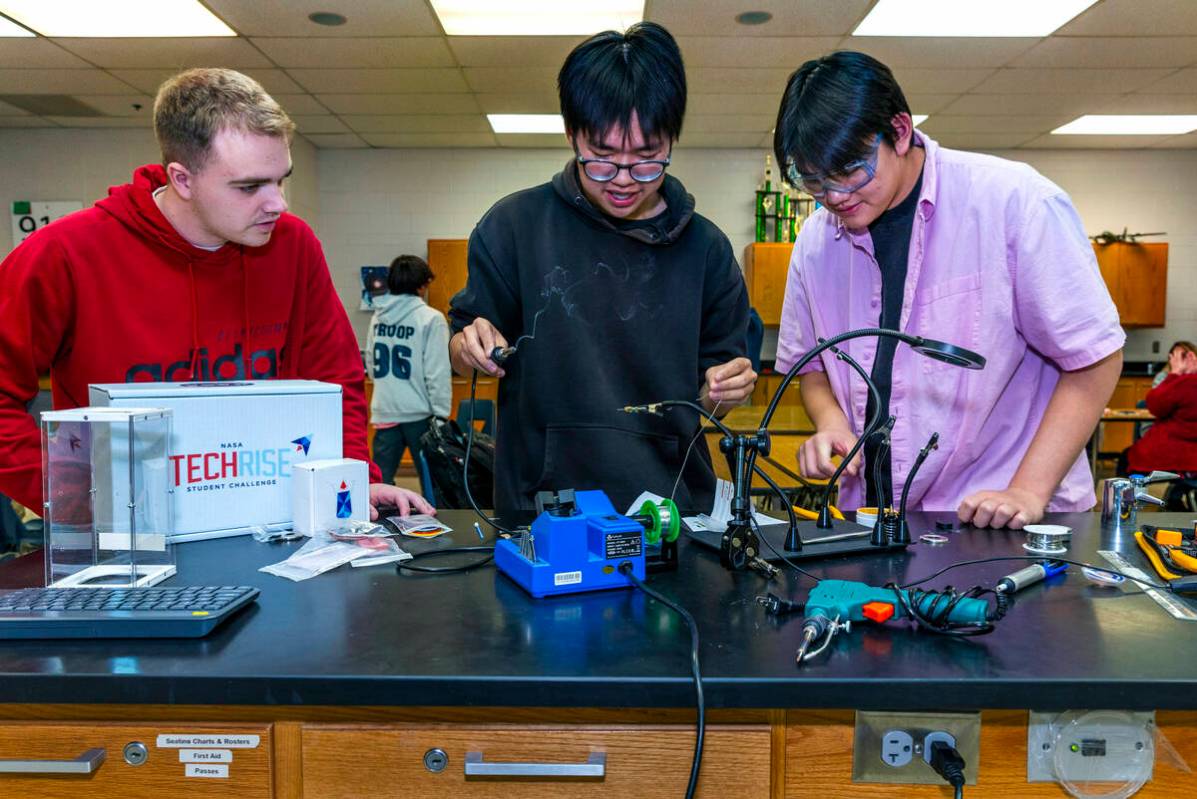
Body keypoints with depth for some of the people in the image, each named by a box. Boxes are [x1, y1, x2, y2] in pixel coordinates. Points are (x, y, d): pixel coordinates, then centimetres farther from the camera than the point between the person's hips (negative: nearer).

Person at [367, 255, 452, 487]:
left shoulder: (378, 317, 5)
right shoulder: (430, 318, -12)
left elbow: (370, 363, 12)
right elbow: (437, 372, -13)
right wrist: (441, 414, -7)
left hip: (384, 410, 5)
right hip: (418, 412, -4)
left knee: (380, 479, 9)